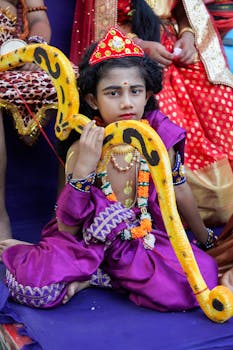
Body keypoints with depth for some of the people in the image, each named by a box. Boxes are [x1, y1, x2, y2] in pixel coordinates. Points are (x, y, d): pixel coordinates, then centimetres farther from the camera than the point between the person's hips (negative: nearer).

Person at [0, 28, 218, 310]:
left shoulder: (160, 140, -11)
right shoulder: (82, 152, -12)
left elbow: (179, 192, 7)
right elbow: (66, 229, -15)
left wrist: (204, 237, 21)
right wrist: (83, 168, -28)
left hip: (147, 240, 3)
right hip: (89, 240, -3)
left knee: (197, 278, -27)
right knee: (30, 283, -29)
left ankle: (91, 277, -7)